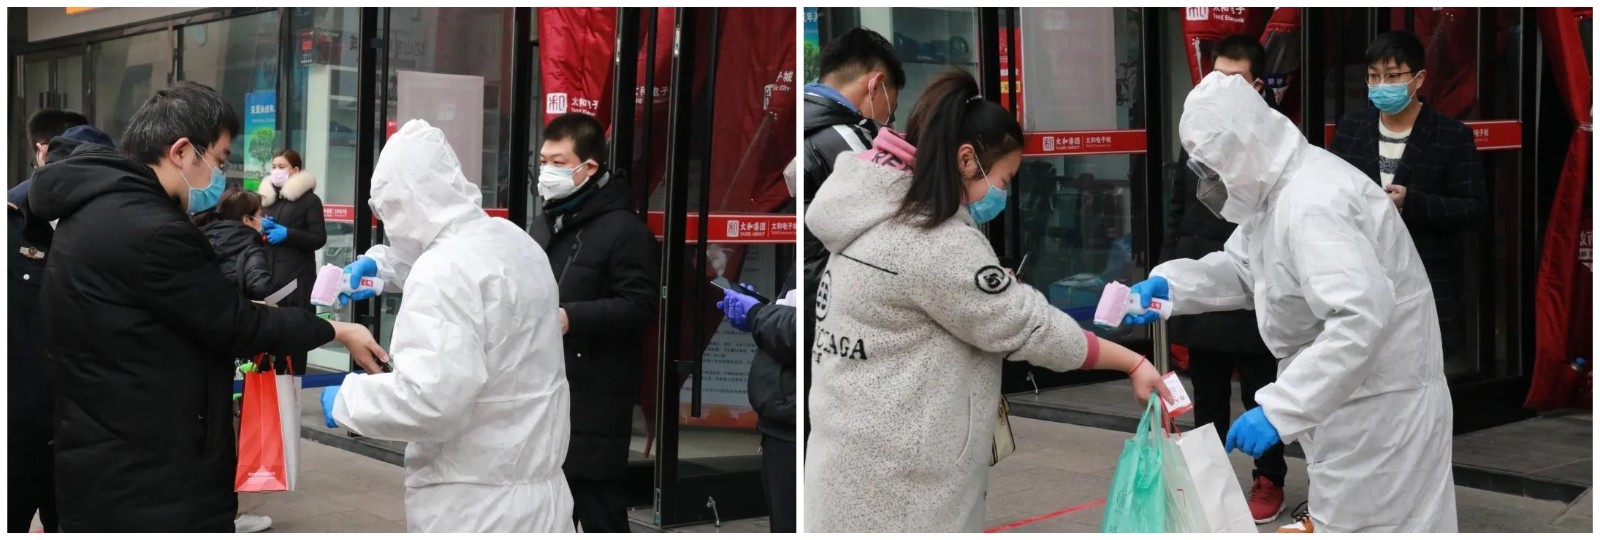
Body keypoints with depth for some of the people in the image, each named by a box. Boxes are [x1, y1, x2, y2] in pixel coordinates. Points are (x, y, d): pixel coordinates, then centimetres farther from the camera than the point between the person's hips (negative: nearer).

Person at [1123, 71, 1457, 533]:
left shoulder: (1310, 204, -27)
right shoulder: (1278, 188, 7)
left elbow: (1363, 316, -37)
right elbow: (1241, 269, 16)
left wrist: (1279, 409, -39)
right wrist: (1169, 284, -3)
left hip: (1382, 406, -10)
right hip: (1352, 398, 10)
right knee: (1341, 521, 21)